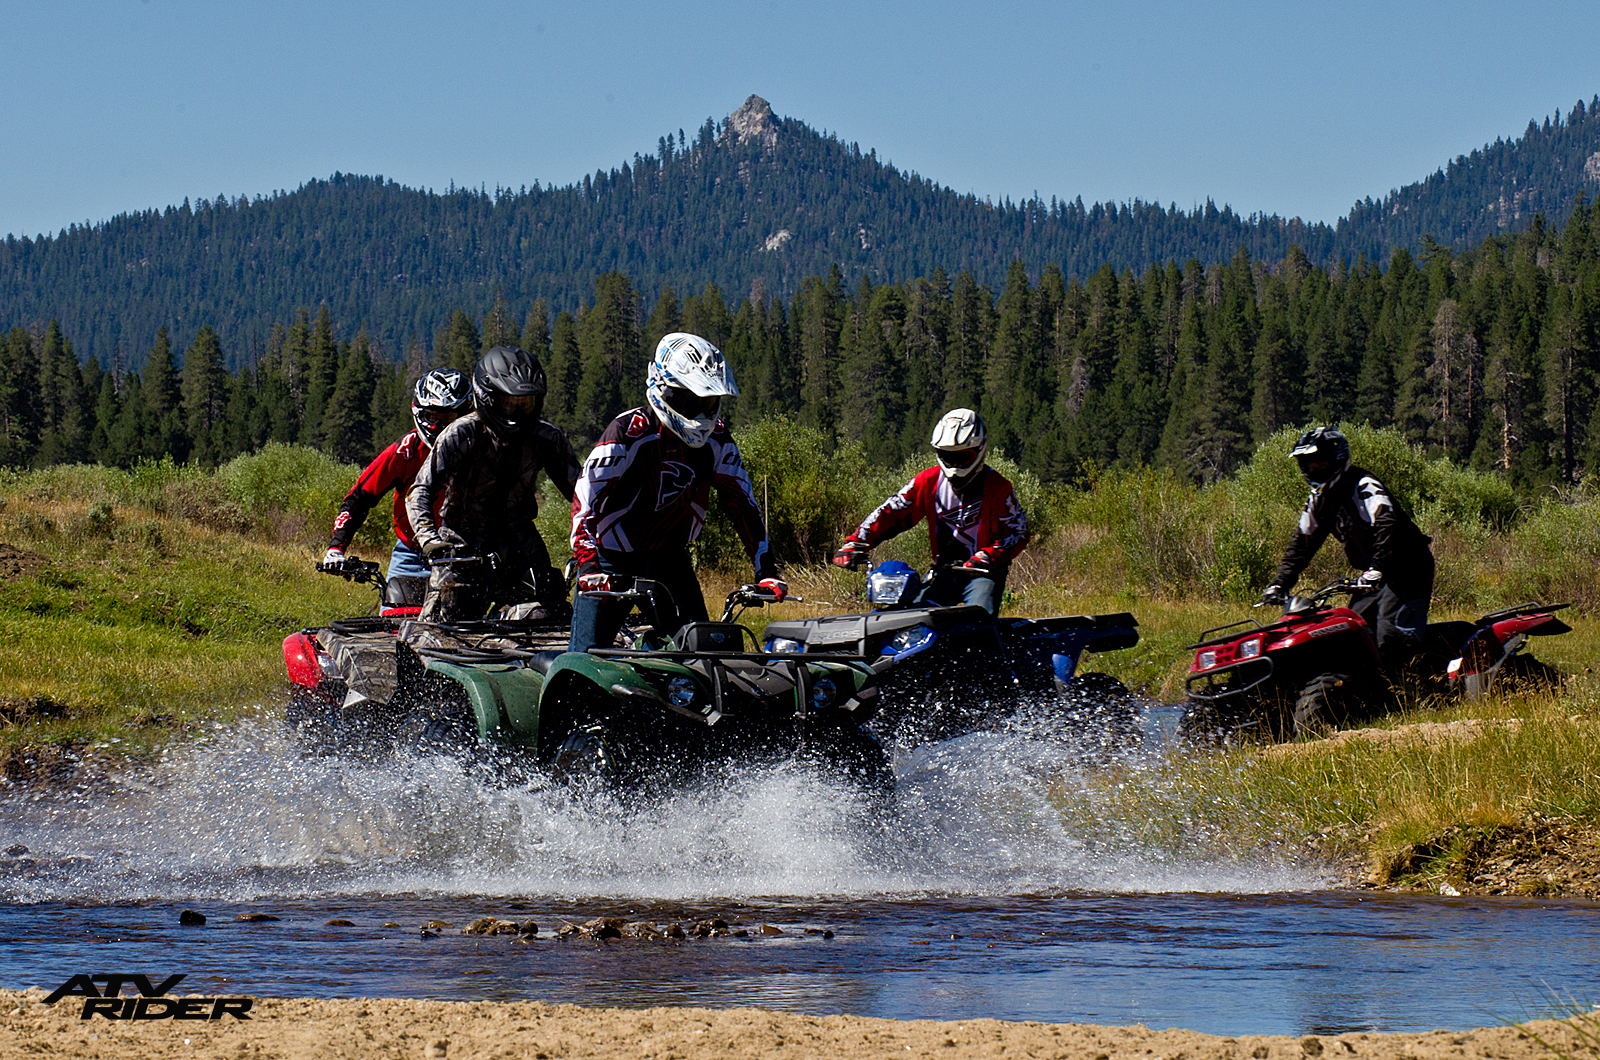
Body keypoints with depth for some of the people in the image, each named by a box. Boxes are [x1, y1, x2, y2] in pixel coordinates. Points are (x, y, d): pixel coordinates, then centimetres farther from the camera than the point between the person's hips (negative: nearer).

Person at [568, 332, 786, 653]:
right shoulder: (628, 433, -20)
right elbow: (586, 499, -25)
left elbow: (740, 501, 3)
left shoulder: (717, 439, -3)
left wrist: (765, 570, -6)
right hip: (612, 557, -5)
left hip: (669, 556, 5)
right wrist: (589, 565, -38)